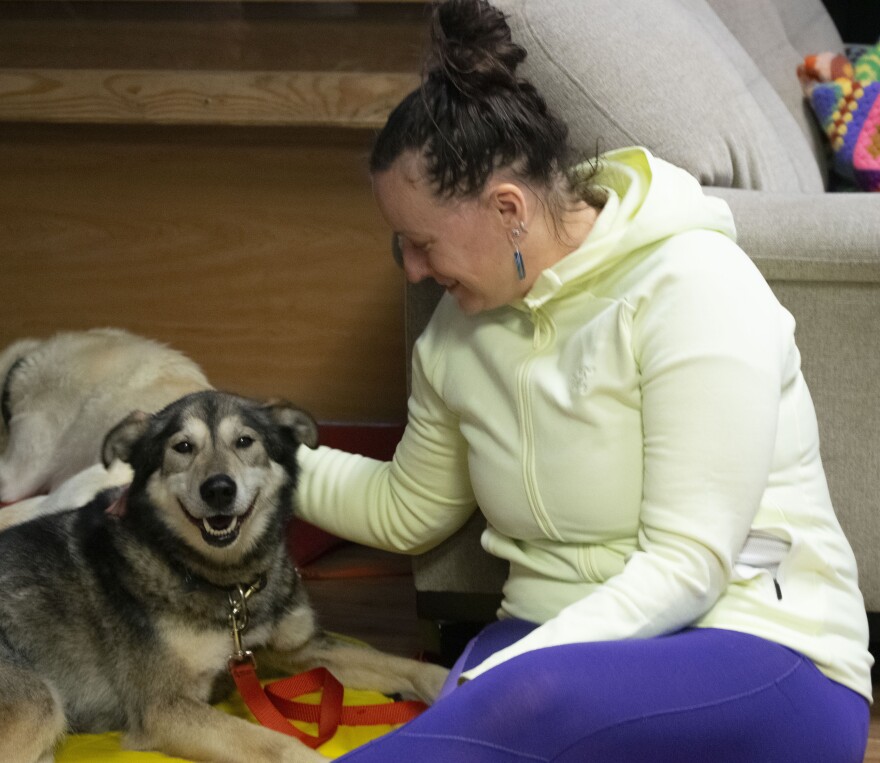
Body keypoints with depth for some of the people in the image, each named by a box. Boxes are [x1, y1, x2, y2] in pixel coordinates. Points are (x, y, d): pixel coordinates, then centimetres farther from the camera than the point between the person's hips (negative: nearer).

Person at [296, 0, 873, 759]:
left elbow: (685, 566, -20)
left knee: (538, 698, -40)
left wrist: (495, 689, -29)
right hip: (556, 650, 6)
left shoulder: (691, 286, -14)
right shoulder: (463, 327, 7)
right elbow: (408, 510, 26)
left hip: (762, 662, -5)